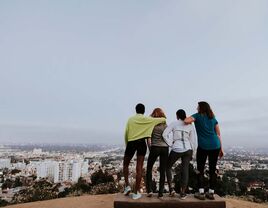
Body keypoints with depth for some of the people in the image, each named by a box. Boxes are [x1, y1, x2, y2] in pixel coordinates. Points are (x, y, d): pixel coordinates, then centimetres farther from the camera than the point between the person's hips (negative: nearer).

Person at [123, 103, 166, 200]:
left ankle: (127, 185, 11)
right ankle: (136, 192, 9)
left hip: (131, 143, 1)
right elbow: (163, 119, 10)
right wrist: (163, 119, 33)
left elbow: (126, 134, 6)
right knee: (139, 168, 3)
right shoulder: (147, 119, 5)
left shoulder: (130, 119, 9)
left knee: (125, 165, 20)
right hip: (141, 143, -1)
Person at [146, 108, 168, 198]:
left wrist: (150, 148, 6)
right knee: (163, 171, 9)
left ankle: (149, 190, 8)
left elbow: (149, 139, -3)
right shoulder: (165, 125, 7)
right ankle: (160, 193, 12)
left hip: (155, 148, -2)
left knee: (149, 168, 14)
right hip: (165, 148, 3)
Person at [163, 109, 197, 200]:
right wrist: (192, 153, 13)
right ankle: (183, 193, 11)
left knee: (168, 167, 16)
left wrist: (171, 144, -3)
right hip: (187, 149, 3)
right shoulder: (191, 125, 5)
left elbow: (165, 134, -11)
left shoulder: (174, 123, -1)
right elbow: (194, 140, 5)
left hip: (176, 150, -2)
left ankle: (171, 188, 9)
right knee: (185, 170, 9)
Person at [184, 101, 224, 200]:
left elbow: (186, 121, -16)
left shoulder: (197, 116, 2)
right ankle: (211, 193, 17)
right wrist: (221, 148, 14)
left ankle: (201, 193, 5)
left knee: (200, 170, 6)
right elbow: (218, 135, 12)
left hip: (203, 146, -4)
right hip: (215, 146, 4)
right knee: (213, 170, 11)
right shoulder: (213, 118, 14)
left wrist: (191, 120, 7)